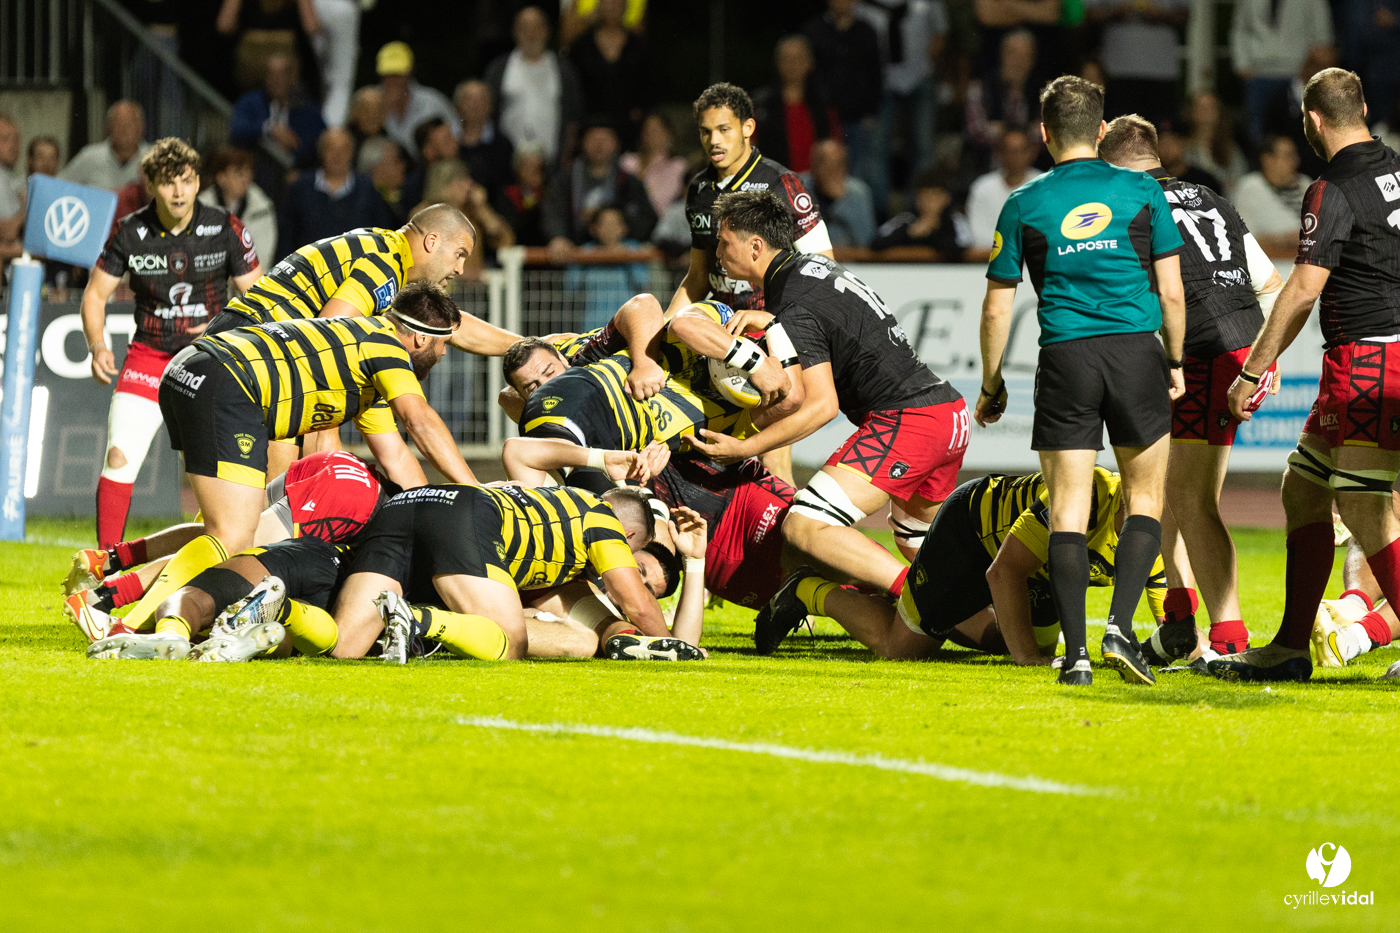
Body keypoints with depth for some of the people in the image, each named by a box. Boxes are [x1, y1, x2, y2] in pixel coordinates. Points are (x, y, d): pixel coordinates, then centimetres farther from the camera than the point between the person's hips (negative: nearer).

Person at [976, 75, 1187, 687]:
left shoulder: (1025, 204, 4)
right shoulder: (1142, 193, 4)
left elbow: (997, 307, 6)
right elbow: (1172, 293, 4)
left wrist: (991, 385, 17)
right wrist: (1175, 362, 18)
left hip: (1065, 360, 0)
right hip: (1136, 352, 0)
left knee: (1068, 510, 3)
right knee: (1145, 501, 11)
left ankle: (1076, 652, -5)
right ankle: (1120, 628, -6)